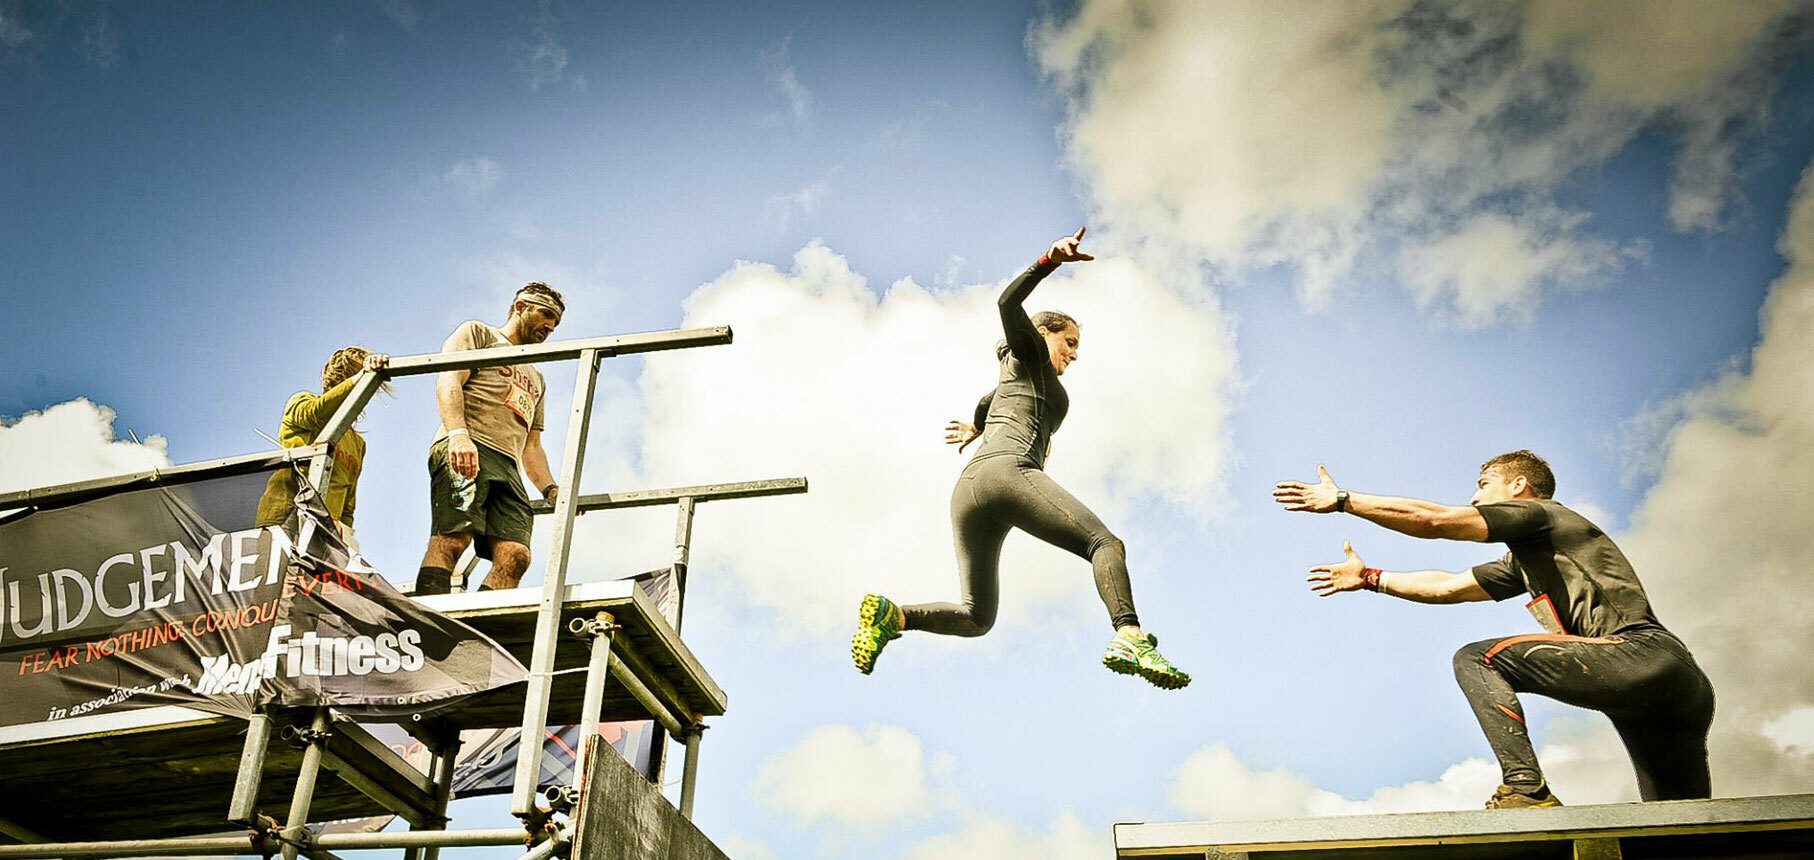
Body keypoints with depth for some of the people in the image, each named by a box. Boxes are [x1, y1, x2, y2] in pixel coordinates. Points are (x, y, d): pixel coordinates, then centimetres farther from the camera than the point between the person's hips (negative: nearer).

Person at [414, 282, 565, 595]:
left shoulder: (536, 379, 40)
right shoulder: (477, 333, 20)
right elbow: (448, 383, 1)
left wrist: (551, 489, 16)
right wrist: (458, 434, -17)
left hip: (508, 468, 6)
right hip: (463, 451, -6)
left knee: (515, 555, -18)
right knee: (452, 540, -25)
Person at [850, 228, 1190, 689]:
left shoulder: (1010, 382, 39)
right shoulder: (1030, 352, 18)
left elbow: (987, 403, 62)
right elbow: (1009, 304, -1)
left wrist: (976, 427, 83)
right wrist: (1052, 260, -14)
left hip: (965, 491, 8)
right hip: (1008, 469, -8)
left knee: (976, 618, 6)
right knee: (1104, 542, -18)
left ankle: (891, 615, -14)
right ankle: (1129, 637, -42)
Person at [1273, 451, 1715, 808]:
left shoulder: (1538, 512, 7)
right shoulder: (1525, 562, 32)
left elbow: (1432, 520, -2)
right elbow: (1447, 587, 36)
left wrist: (1343, 500, 3)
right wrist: (1368, 578, 41)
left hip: (1638, 652, -10)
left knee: (1477, 660, -10)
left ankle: (1525, 787, -22)